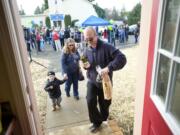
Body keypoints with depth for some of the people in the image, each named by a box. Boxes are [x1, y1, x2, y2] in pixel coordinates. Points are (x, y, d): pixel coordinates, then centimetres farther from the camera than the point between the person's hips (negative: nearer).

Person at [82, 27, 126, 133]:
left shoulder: (106, 47, -19)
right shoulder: (87, 50, -1)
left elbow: (122, 58, -27)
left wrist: (108, 68, -39)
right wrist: (85, 65, -10)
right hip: (92, 81, 3)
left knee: (104, 104, 13)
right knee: (90, 101, -10)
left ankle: (103, 120, 44)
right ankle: (96, 122, 17)